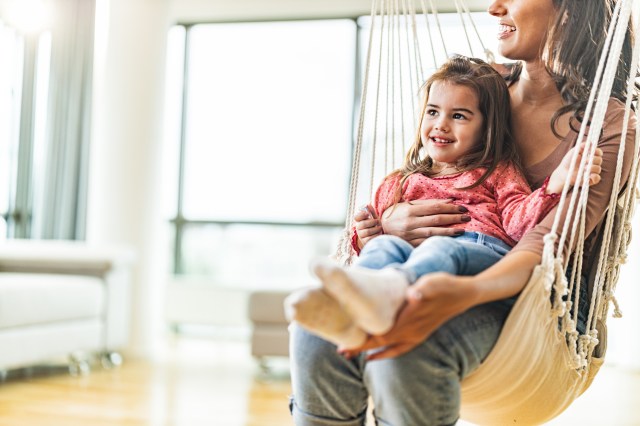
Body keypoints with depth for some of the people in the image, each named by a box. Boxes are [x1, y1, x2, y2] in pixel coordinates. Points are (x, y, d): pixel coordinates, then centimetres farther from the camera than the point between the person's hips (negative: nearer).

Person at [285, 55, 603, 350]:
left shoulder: (497, 173, 28)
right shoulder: (400, 183, 36)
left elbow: (520, 222, 9)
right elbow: (369, 232, 33)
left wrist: (556, 183, -9)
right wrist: (364, 234, 8)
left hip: (485, 254, -2)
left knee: (440, 249, -36)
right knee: (386, 246, -31)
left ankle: (387, 290, -70)